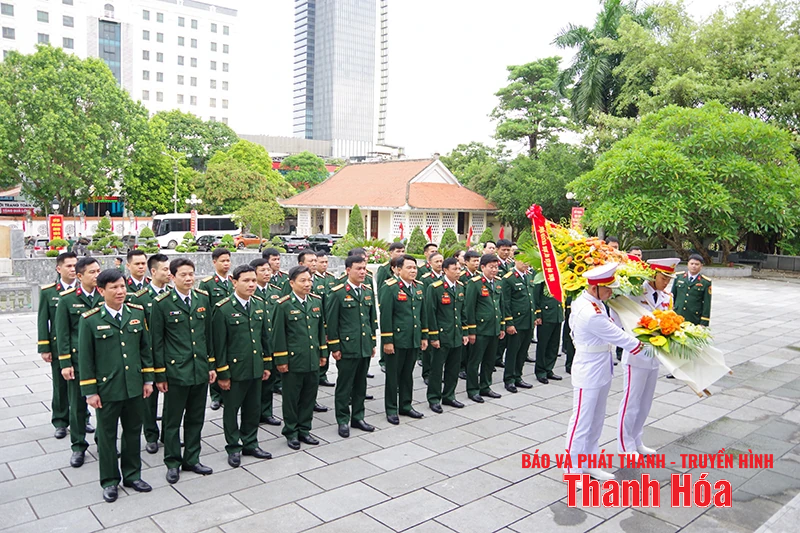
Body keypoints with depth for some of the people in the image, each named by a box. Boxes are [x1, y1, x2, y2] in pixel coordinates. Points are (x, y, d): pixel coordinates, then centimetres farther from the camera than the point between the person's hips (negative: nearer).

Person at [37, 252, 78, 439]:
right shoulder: (48, 292, 0)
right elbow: (42, 321, 0)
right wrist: (44, 348, -4)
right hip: (59, 347, -1)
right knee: (60, 386, 8)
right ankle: (60, 422, 21)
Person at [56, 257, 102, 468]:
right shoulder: (67, 299, -5)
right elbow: (62, 333, -4)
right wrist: (65, 363, -7)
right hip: (78, 359, -2)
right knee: (77, 404, 9)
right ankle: (78, 447, 23)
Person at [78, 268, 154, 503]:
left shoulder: (137, 313, 0)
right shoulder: (90, 320, -10)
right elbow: (85, 358, -6)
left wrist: (148, 379, 6)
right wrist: (90, 391, -6)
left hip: (134, 386, 3)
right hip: (107, 389, -3)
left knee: (133, 432, 15)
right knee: (107, 435, 11)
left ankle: (132, 475, 32)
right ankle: (109, 481, 27)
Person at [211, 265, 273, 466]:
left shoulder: (259, 304, 4)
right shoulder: (223, 308, -14)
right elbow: (219, 344, -13)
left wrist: (267, 364, 10)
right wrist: (222, 373, -12)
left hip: (255, 368, 5)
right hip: (234, 370, -5)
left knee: (253, 409, 16)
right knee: (231, 410, 10)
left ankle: (250, 444, 32)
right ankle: (233, 448, 26)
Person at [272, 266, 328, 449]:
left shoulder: (316, 301, 6)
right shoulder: (284, 305, -10)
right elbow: (279, 334, -8)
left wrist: (323, 353, 13)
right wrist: (281, 360, -9)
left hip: (313, 360, 5)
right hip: (293, 360, -5)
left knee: (309, 396, 13)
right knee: (292, 398, 8)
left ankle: (304, 429, 28)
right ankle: (291, 432, 23)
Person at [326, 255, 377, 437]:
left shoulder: (368, 291, 9)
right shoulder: (337, 293, -9)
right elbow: (331, 322, -8)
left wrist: (373, 342, 14)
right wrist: (334, 347, -9)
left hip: (365, 347, 6)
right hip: (346, 348, -6)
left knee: (361, 384, 14)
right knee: (344, 386, 4)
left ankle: (358, 417, 27)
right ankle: (343, 421, 16)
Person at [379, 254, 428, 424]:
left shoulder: (418, 287, 10)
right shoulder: (390, 288, -12)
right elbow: (385, 316, -14)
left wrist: (424, 336, 14)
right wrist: (387, 341, -16)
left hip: (414, 340, 6)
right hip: (396, 340, -6)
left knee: (408, 374, 16)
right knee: (393, 375, 6)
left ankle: (406, 406, 30)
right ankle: (391, 410, 17)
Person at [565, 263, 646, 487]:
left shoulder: (594, 302, 2)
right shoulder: (590, 313, -28)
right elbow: (616, 335, -17)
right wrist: (637, 345, 0)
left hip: (602, 371, 10)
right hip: (588, 374, -10)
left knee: (597, 420, 19)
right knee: (582, 422, 2)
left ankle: (590, 463, 33)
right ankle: (573, 469, 15)